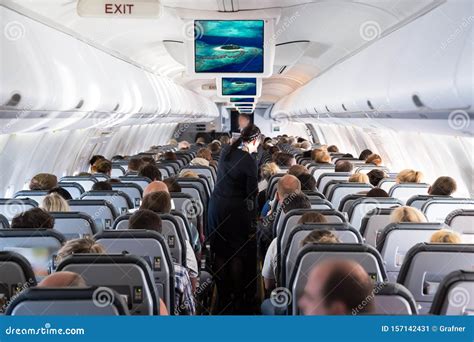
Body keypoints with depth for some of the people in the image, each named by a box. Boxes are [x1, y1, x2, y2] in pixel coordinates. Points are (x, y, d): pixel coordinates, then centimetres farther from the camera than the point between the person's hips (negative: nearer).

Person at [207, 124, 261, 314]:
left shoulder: (226, 151, 3)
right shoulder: (250, 162, -16)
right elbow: (252, 193, -12)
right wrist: (252, 217, 0)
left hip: (216, 206, 6)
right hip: (235, 209, -5)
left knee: (219, 251, 13)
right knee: (238, 253, 9)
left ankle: (222, 294, 22)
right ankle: (237, 296, 19)